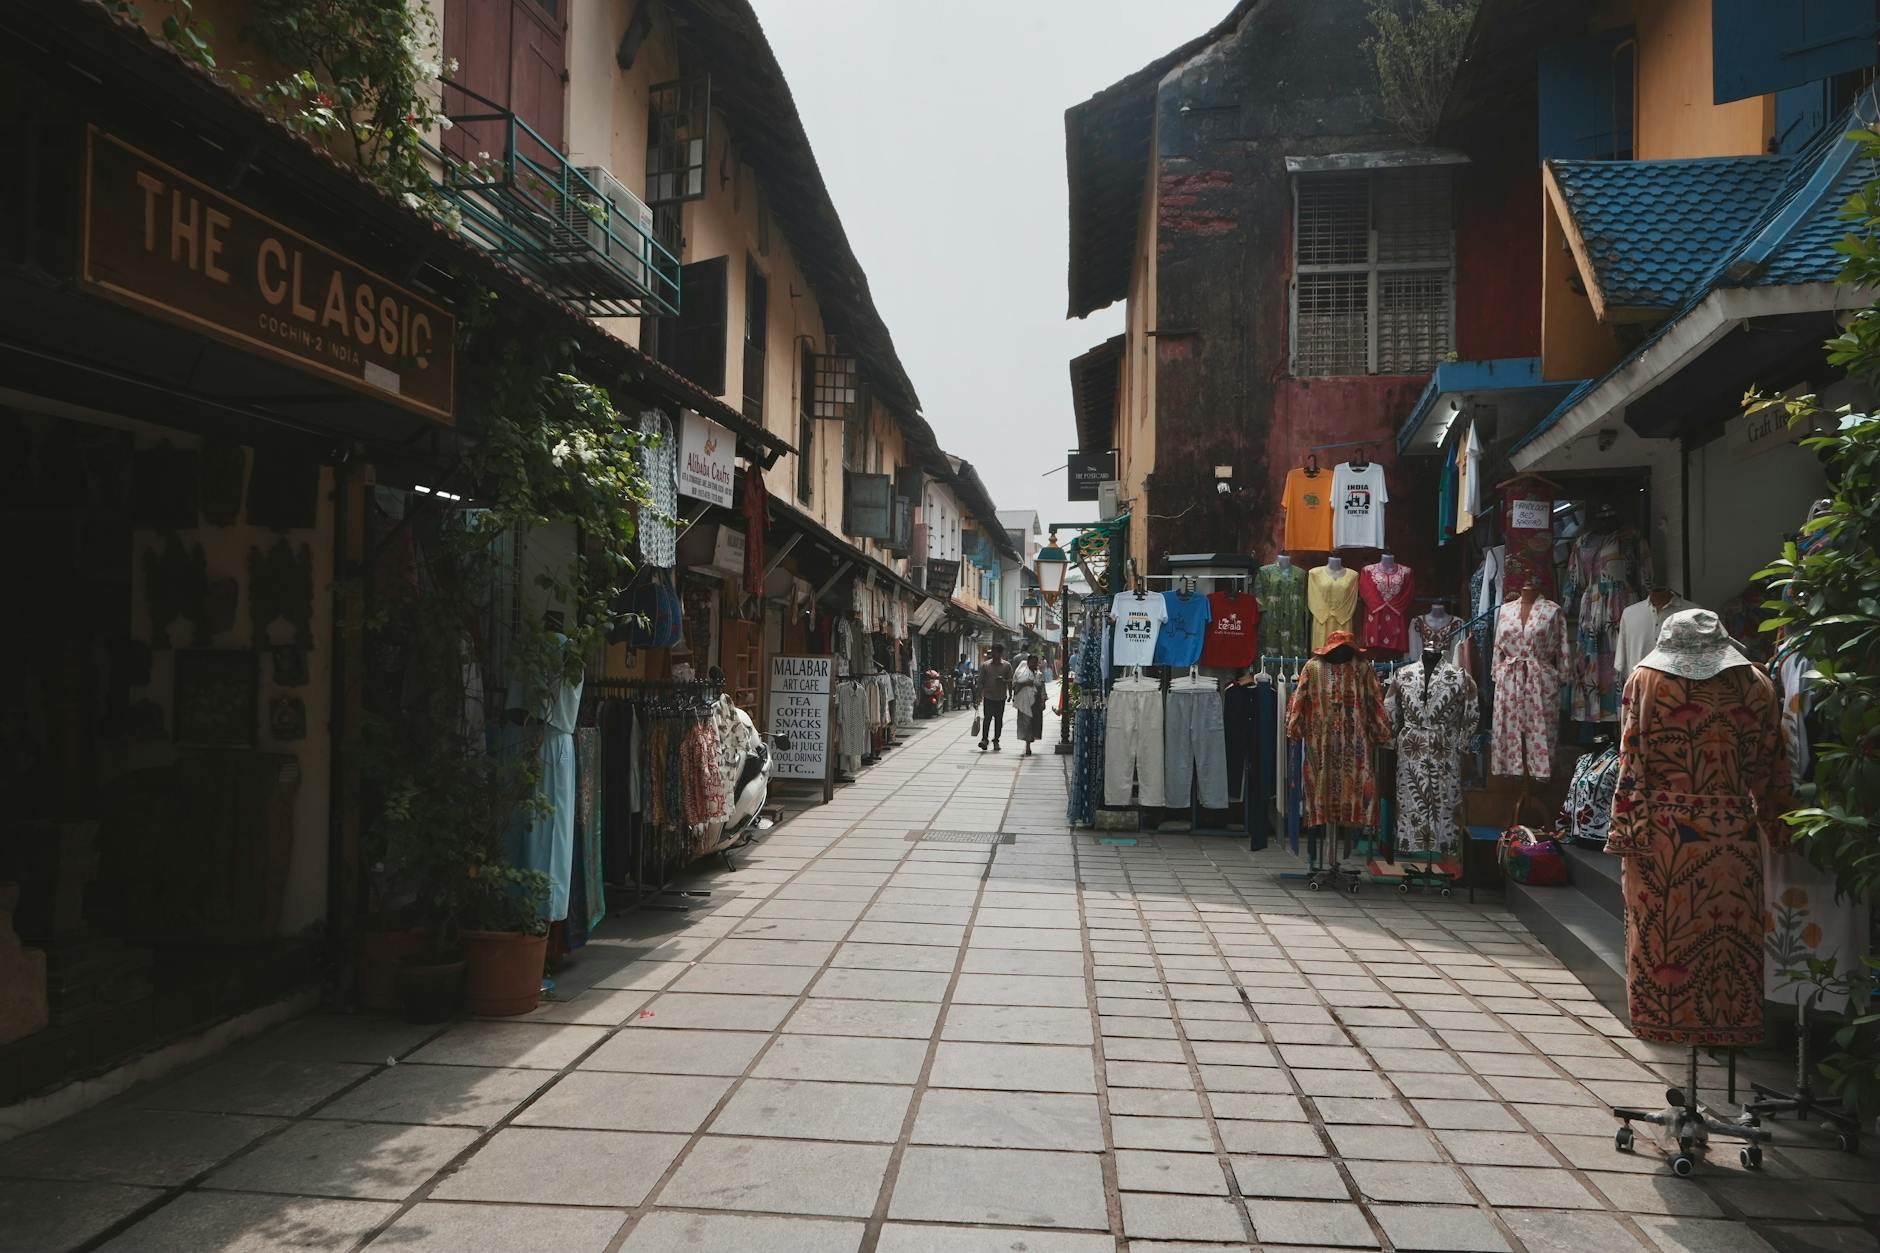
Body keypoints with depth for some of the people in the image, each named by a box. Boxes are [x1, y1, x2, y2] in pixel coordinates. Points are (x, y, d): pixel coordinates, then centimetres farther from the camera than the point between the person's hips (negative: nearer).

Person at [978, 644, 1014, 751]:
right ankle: (984, 739, -6)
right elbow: (981, 681, 4)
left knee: (999, 720, 6)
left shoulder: (1007, 665, 3)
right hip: (988, 696, -1)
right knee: (987, 718, -10)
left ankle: (996, 740, 15)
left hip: (1001, 697, 1)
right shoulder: (985, 665, 2)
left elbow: (1010, 681, 8)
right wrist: (979, 695, 1)